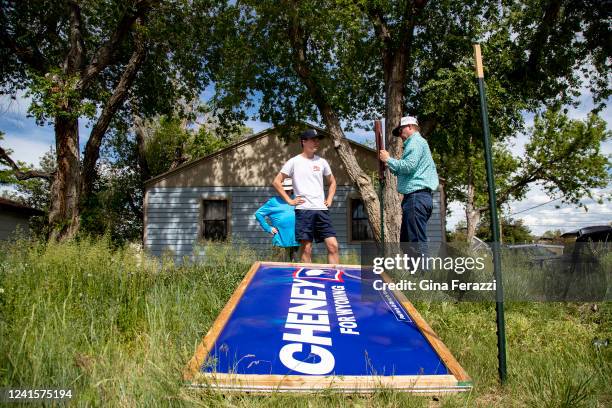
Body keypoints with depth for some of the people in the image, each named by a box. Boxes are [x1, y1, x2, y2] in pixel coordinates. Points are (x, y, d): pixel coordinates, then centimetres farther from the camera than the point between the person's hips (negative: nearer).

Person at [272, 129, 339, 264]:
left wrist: (329, 200, 13)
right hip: (303, 209, -3)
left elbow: (332, 182, 26)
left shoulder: (322, 161, 13)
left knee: (333, 245, -4)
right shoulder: (294, 161, 2)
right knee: (306, 249, -2)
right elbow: (276, 182, 3)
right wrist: (289, 200, -2)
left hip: (322, 210, 4)